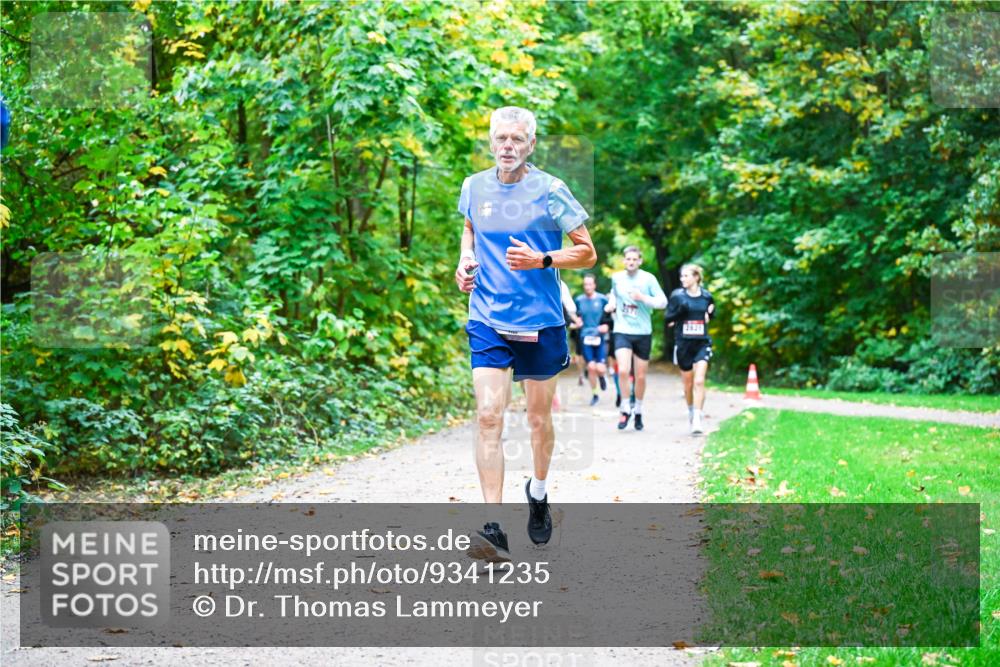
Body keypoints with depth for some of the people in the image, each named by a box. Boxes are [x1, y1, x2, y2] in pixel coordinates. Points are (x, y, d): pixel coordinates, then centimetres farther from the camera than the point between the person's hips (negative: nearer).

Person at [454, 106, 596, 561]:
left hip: (540, 322, -1)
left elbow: (587, 252, -2)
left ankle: (538, 493, 40)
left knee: (539, 418, 11)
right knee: (488, 416, -13)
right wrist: (465, 260, 7)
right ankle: (494, 527, -17)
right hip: (487, 322, 1)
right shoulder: (474, 187, 5)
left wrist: (542, 260, -18)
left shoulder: (550, 191, -6)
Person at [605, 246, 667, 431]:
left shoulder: (648, 279, -4)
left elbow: (663, 302, -6)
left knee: (640, 376, 8)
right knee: (623, 371, -19)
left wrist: (643, 297, -19)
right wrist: (612, 304, 7)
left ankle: (638, 411, 28)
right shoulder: (616, 278, 4)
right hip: (622, 331, 0)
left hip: (643, 332, 0)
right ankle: (625, 410, -3)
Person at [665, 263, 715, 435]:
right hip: (683, 344, 0)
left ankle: (697, 420, -14)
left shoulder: (706, 296, 3)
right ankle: (691, 413, 33)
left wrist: (708, 314, -2)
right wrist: (679, 311, -22)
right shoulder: (677, 295, -2)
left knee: (699, 382, -14)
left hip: (702, 344, 0)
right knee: (688, 384, 10)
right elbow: (668, 317, -4)